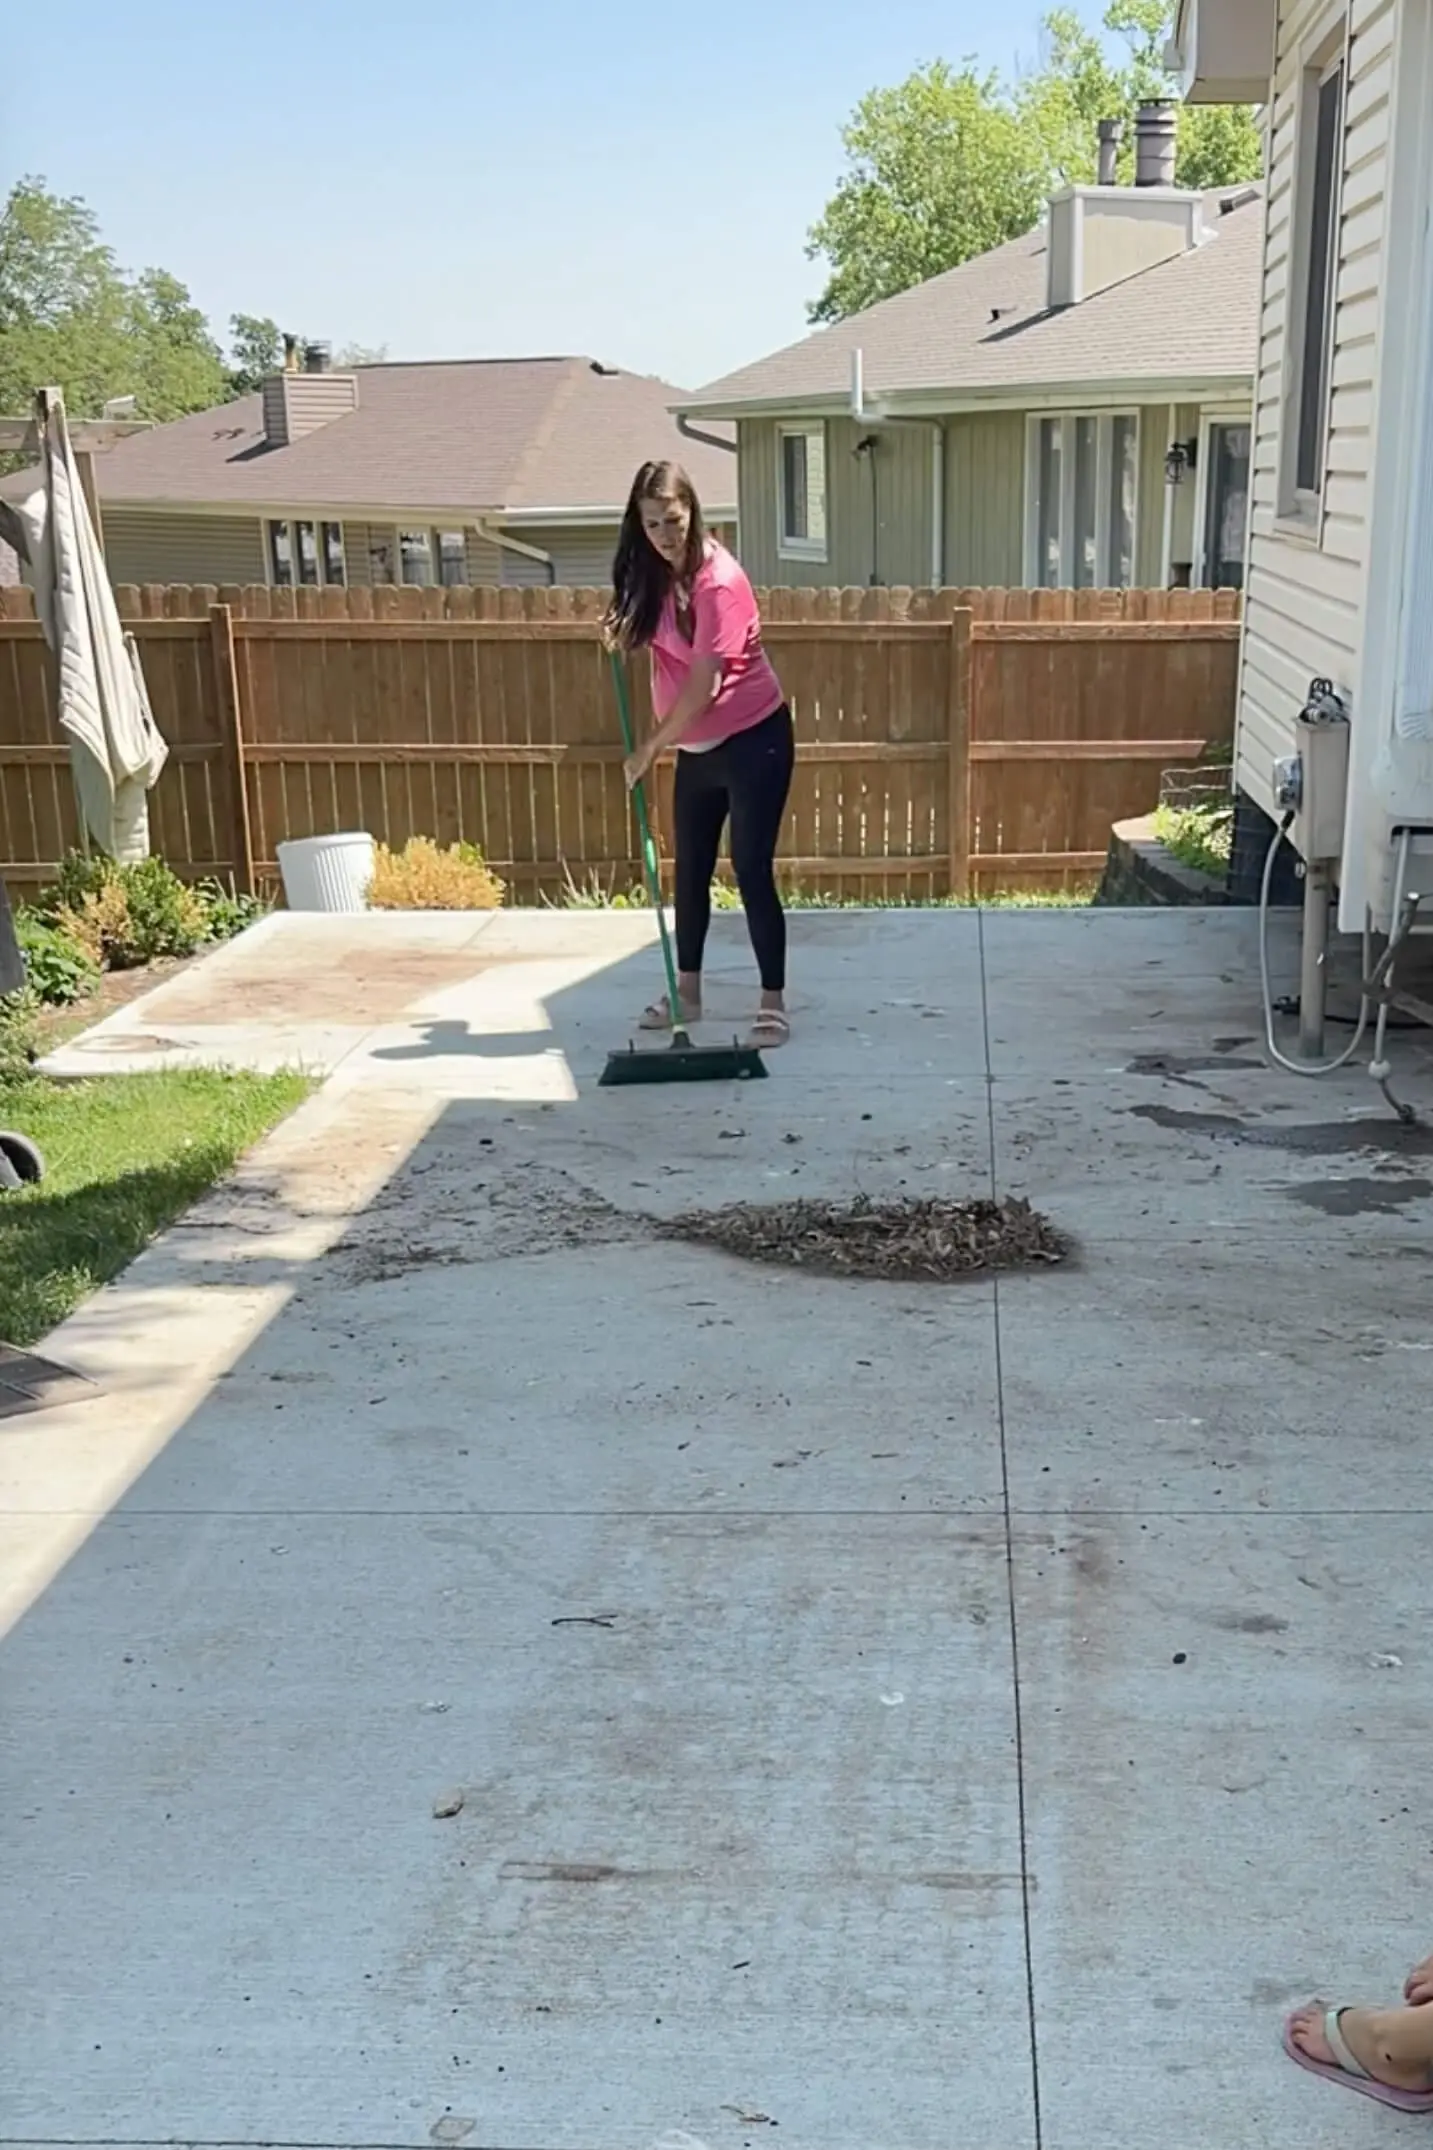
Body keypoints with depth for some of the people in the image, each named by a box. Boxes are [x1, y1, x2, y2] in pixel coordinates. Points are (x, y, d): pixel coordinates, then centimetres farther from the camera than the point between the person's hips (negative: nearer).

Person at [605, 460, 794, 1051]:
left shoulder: (718, 581, -22)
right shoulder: (658, 575, 2)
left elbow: (704, 687, -24)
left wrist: (650, 748, -16)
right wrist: (625, 632, -4)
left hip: (753, 740, -8)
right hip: (697, 748, 8)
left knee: (752, 872, -7)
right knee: (690, 872, 14)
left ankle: (773, 1003, 1)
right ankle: (686, 992, 27)